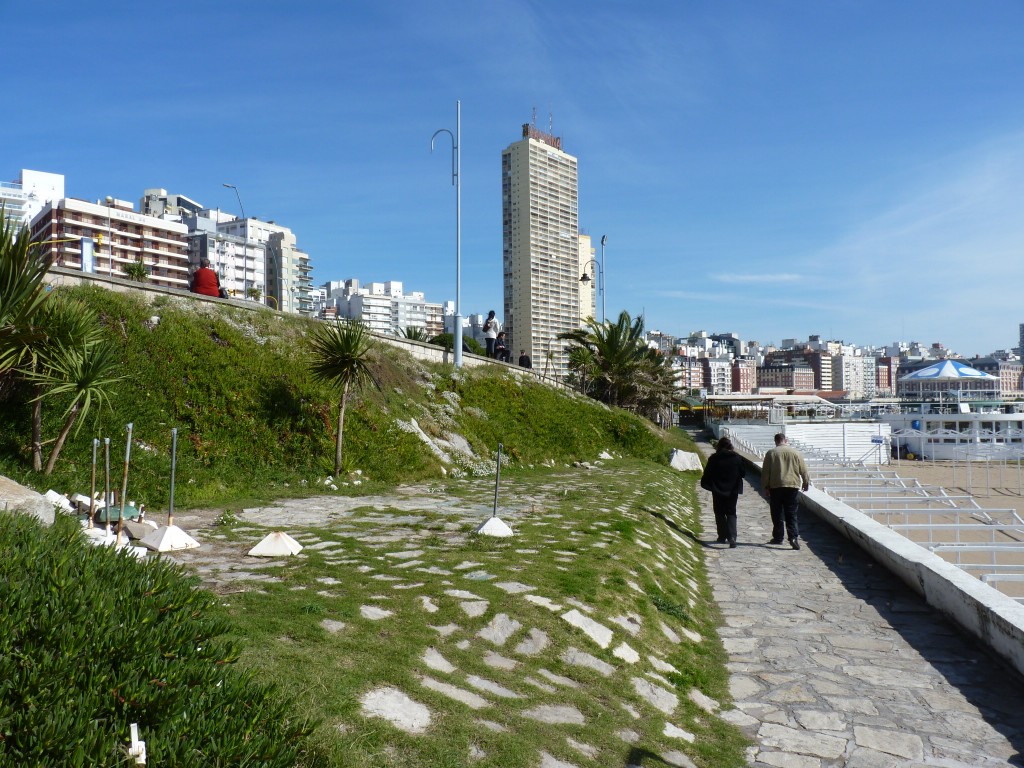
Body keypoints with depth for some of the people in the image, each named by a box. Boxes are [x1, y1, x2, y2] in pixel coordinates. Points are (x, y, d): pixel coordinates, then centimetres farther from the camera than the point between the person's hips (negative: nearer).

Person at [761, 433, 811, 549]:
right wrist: (806, 483, 22)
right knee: (791, 515, 1)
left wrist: (765, 487, 8)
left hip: (775, 487, -1)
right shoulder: (796, 452, 4)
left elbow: (765, 472, 1)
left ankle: (778, 537, 14)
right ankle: (794, 537, -13)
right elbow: (803, 470, 8)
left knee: (777, 514, 9)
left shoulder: (771, 453, 1)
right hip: (792, 486, 1)